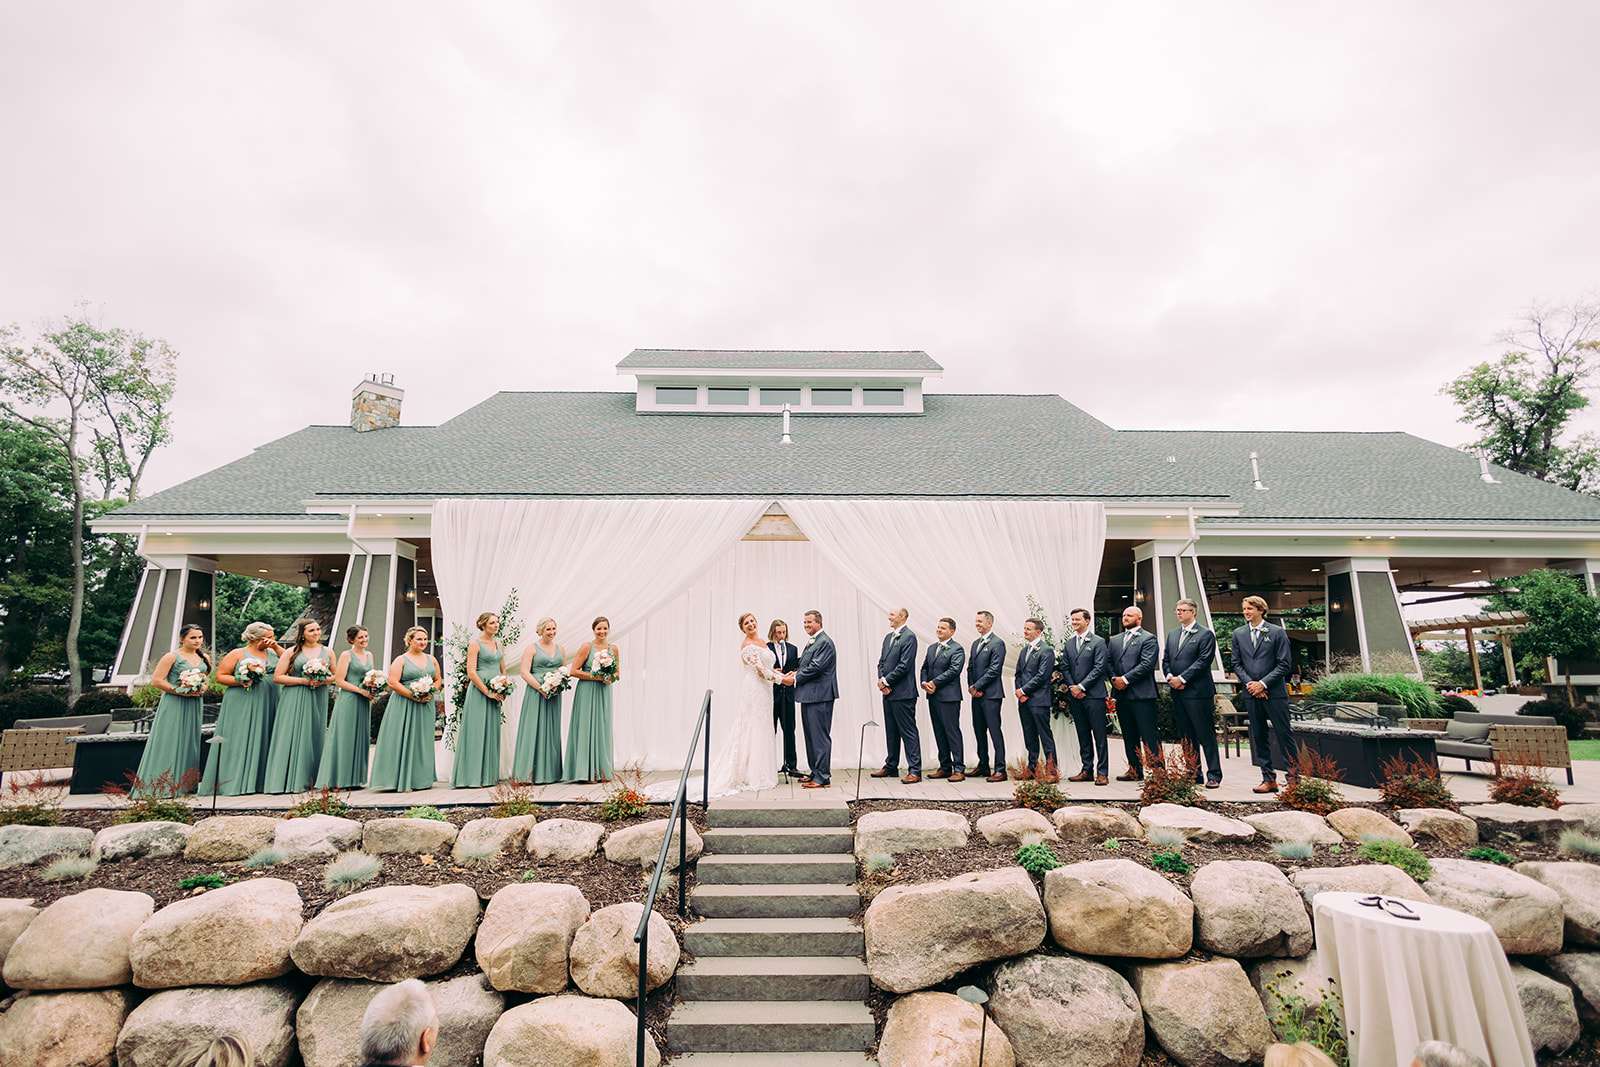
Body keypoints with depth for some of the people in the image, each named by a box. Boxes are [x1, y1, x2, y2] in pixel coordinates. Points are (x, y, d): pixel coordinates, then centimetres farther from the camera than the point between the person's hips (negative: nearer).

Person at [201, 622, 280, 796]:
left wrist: (276, 647, 0)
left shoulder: (272, 652, 14)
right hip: (241, 706, -4)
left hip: (268, 706, 5)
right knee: (238, 741, -4)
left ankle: (257, 781, 10)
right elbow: (220, 676, -1)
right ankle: (233, 783, 3)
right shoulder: (238, 654, 1)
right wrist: (241, 681, -15)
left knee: (261, 741, 5)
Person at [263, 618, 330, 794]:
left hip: (317, 700, 3)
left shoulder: (327, 652, 10)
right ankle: (289, 781, 0)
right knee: (292, 737, -5)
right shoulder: (292, 652, 1)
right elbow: (278, 676, -3)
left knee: (313, 738, 4)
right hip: (294, 700, -2)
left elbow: (335, 675, 15)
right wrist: (304, 681, -12)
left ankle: (309, 781, 11)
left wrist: (323, 680, -6)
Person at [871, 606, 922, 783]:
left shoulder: (909, 637, -11)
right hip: (888, 692, 9)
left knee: (908, 732, -4)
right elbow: (881, 662, 16)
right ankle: (891, 767, 27)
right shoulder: (888, 637, 16)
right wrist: (881, 681, 0)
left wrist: (886, 681, -12)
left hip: (903, 694, -9)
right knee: (891, 731, 16)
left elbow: (904, 665, -18)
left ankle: (915, 771, 1)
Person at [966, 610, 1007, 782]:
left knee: (995, 731, -6)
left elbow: (994, 670, -15)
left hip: (991, 695, -8)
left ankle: (1000, 770, 0)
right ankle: (983, 766, 23)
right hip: (976, 695, 8)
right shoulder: (975, 644, 18)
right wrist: (970, 687, 2)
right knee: (979, 731, 13)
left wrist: (976, 687, -13)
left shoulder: (997, 644, -9)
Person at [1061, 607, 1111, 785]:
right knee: (1083, 735, 11)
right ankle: (1087, 770, 18)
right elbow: (1065, 668, 12)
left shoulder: (1098, 642, -3)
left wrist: (1081, 686, -13)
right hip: (1075, 696, 5)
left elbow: (1099, 668, -9)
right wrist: (1072, 688, -3)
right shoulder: (1068, 644, 13)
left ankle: (1102, 772, 4)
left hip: (1094, 695, -5)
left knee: (1099, 735, -2)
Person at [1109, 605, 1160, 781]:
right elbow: (1107, 662, 13)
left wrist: (1125, 679, -14)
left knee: (1149, 736, -4)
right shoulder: (1114, 640, 18)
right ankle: (1135, 771, 20)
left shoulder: (1148, 638, -2)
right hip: (1121, 695, 7)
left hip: (1141, 694, -6)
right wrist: (1114, 678, -5)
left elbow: (1147, 664, -13)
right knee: (1129, 735, 12)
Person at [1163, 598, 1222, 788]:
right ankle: (1193, 773, 19)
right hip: (1177, 694, 7)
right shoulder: (1172, 634, 16)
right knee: (1186, 736, 11)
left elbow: (1203, 661, -13)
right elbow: (1165, 659, 16)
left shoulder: (1206, 635, -5)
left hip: (1198, 693, -7)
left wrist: (1182, 679, -15)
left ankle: (1214, 775, 5)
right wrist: (1170, 678, -2)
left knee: (1206, 735, -2)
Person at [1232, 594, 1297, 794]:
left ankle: (1294, 775, 15)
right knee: (1259, 737, 7)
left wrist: (1263, 683, -12)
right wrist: (1249, 683, -5)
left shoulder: (1277, 632, -1)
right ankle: (1269, 779, 14)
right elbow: (1236, 663, 9)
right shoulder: (1238, 634, 10)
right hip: (1251, 694, 4)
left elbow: (1284, 664, -5)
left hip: (1275, 692, -3)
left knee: (1284, 733, 0)